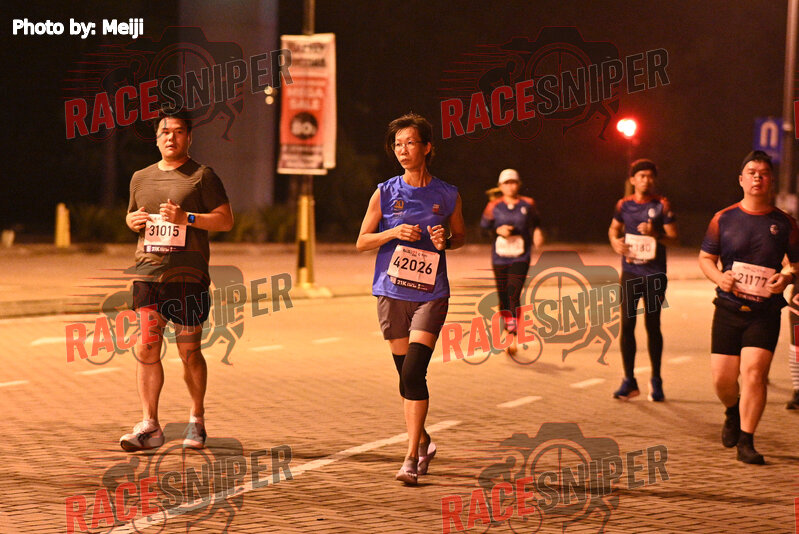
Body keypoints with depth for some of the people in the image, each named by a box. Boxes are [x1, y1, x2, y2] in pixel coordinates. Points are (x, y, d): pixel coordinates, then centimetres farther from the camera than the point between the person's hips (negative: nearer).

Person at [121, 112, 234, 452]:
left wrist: (186, 218, -16)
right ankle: (149, 425, -5)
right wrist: (133, 221, 5)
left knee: (189, 351, 2)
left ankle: (196, 418, 22)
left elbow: (226, 220, -3)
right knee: (146, 347, -7)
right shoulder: (141, 178, 16)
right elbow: (131, 216, 29)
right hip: (147, 271, 4)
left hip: (188, 274, -3)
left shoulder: (202, 176, 1)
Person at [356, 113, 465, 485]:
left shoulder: (447, 196, 3)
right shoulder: (385, 193, 3)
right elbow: (362, 241, 6)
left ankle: (411, 458, -11)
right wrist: (394, 233, -12)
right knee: (406, 376, 8)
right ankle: (422, 442, 30)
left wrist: (445, 240, -5)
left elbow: (461, 236, 17)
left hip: (431, 293, -2)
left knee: (413, 372, -15)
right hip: (392, 292, 2)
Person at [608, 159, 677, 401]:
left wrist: (655, 234, -21)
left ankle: (656, 381, 14)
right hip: (630, 273, 2)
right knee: (626, 325, -1)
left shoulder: (662, 206, -2)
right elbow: (614, 228, 22)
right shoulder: (624, 205, 7)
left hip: (655, 274, -2)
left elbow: (673, 237, -3)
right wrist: (616, 242, 1)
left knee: (653, 326, 3)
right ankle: (629, 381, 8)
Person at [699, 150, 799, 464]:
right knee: (722, 378, 2)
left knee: (754, 372, -15)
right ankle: (733, 414, 36)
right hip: (729, 308, 1)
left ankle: (746, 441, -7)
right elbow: (706, 258, 11)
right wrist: (719, 277, -9)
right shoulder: (724, 219, 5)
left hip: (765, 312, -1)